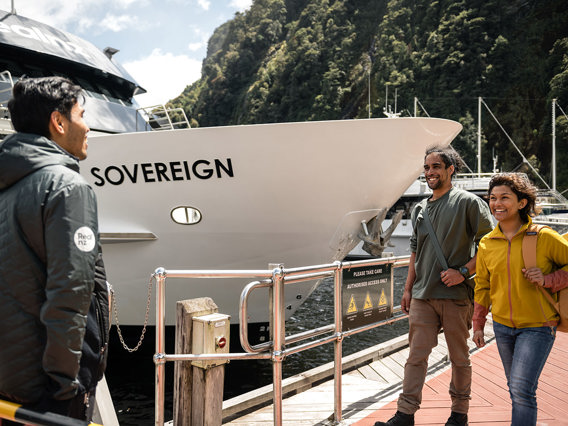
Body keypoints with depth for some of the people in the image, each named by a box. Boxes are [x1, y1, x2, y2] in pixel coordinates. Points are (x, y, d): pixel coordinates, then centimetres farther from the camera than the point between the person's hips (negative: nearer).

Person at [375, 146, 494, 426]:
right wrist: (408, 288, 16)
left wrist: (463, 271, -15)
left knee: (459, 358, 10)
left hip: (455, 295, -4)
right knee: (416, 355, 3)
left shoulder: (468, 202, -4)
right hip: (422, 296, 4)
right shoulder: (420, 209, 13)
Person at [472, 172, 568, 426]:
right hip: (503, 326, 5)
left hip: (537, 326, -4)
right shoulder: (487, 244, 0)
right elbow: (482, 286, 11)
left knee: (522, 389, -12)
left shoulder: (543, 237, -13)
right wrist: (478, 324, 11)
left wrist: (548, 279, -19)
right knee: (516, 389, 17)